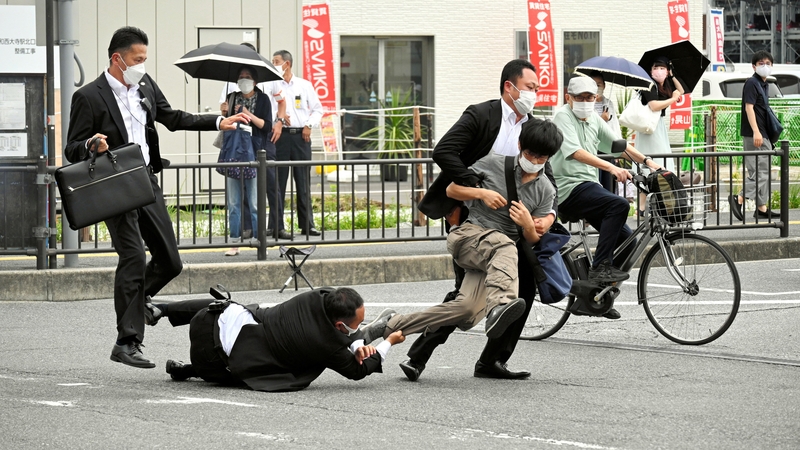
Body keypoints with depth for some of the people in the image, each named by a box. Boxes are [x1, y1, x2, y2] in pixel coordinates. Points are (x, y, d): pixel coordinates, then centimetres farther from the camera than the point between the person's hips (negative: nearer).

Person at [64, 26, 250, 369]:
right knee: (134, 257, -16)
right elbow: (72, 150, -8)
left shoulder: (145, 85, 9)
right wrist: (91, 145, -30)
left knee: (170, 262, 8)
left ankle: (134, 299, 34)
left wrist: (219, 123, 17)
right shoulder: (89, 97, -10)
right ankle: (127, 343, -12)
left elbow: (172, 118, 23)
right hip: (116, 188, -7)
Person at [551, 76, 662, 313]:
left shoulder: (594, 120, 18)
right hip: (570, 188, -9)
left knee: (626, 239, 4)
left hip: (589, 187, 9)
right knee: (619, 204, -30)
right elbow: (575, 152, -23)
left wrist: (648, 161, 2)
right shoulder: (563, 116, -8)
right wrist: (611, 167, -34)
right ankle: (600, 266, -28)